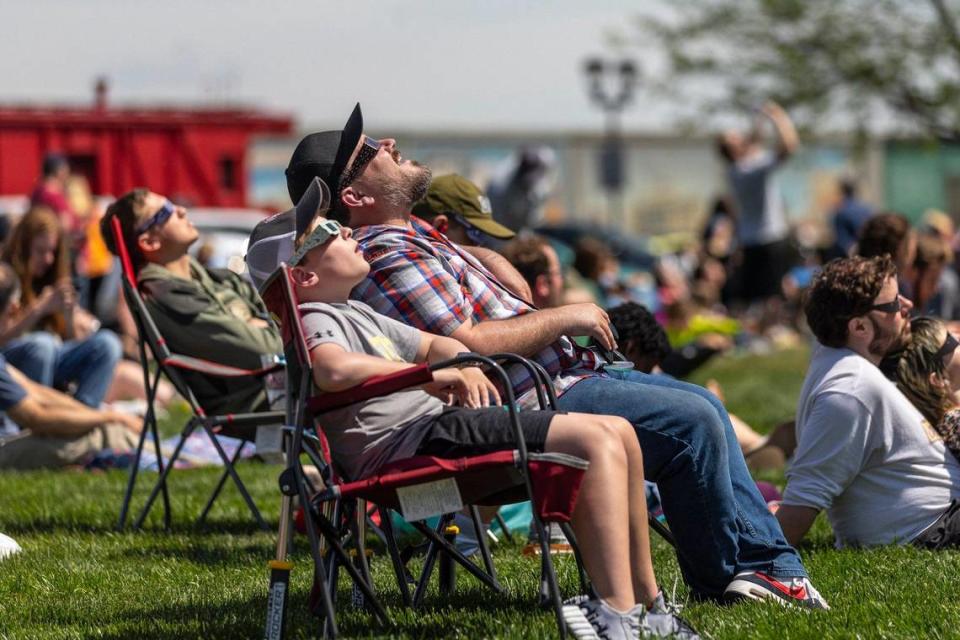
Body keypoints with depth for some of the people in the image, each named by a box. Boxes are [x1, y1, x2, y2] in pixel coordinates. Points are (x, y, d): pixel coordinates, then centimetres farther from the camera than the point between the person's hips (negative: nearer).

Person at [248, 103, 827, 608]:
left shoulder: (410, 237, 16)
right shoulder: (389, 257, -18)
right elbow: (466, 345, -26)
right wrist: (563, 318, -16)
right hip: (529, 405, -12)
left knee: (703, 405, 13)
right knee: (692, 424, -17)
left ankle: (769, 560, 14)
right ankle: (720, 577, -2)